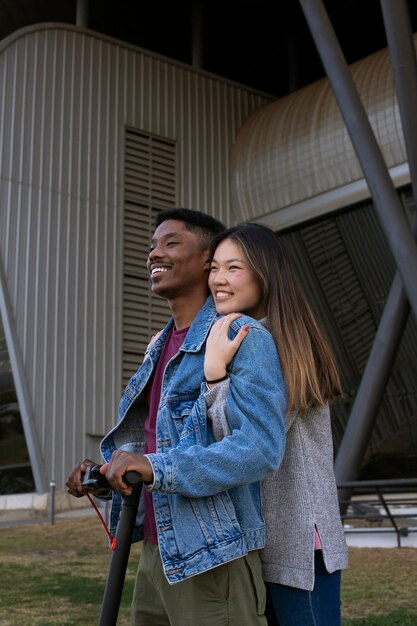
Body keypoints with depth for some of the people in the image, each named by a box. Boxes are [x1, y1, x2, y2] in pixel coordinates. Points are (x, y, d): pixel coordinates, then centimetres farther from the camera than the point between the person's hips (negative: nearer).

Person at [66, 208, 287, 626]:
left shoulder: (244, 337, -12)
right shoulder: (160, 346, 15)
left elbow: (261, 447, -23)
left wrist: (156, 468, -28)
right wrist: (106, 468, 4)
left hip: (212, 560, -8)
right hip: (155, 553, 8)